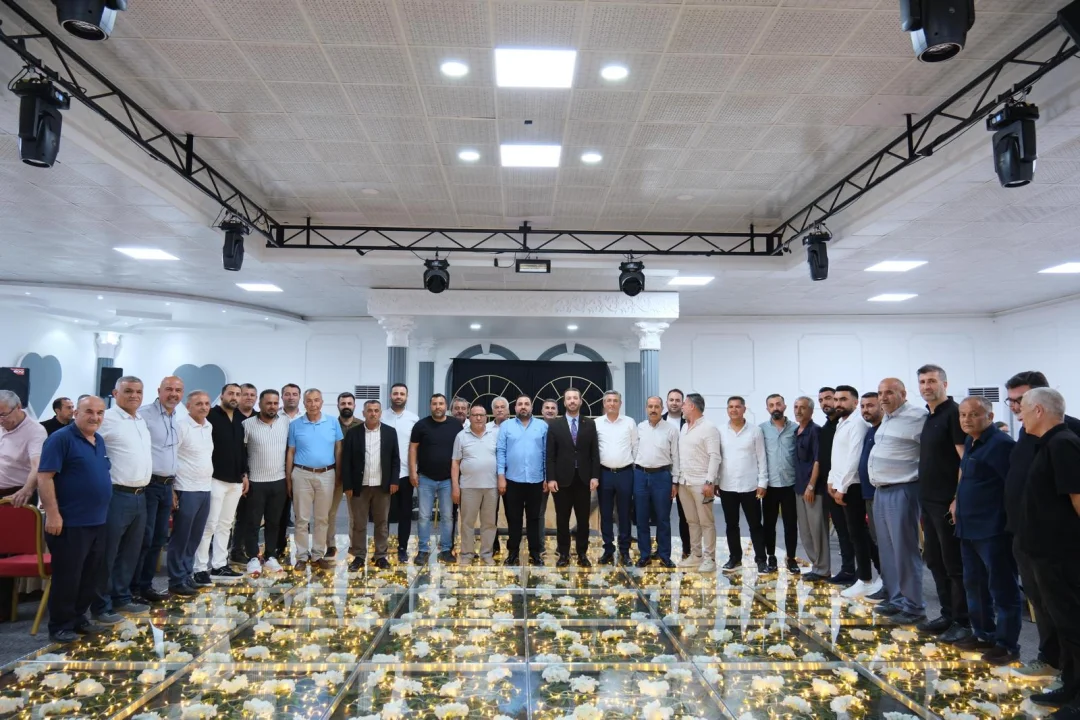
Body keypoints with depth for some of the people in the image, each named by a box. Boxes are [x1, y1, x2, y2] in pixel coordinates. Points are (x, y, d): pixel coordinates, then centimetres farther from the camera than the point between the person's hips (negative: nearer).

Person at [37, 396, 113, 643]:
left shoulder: (99, 441, 12)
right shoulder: (61, 438, -12)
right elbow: (44, 476, -17)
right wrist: (52, 514, -21)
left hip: (97, 521, 8)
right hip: (70, 523, -8)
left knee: (90, 576, 14)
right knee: (67, 577, 0)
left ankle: (78, 618, 26)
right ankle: (59, 626, 13)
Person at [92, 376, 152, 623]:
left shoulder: (142, 421, 15)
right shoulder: (107, 419, -10)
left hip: (140, 496, 8)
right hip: (116, 496, -8)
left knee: (130, 552, 16)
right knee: (107, 554, 3)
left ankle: (122, 598, 28)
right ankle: (101, 606, 13)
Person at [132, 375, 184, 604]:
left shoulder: (178, 420, 14)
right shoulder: (144, 414, -10)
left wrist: (172, 484, 17)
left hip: (167, 485, 8)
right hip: (148, 484, -7)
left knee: (159, 539, 11)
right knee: (144, 539, -3)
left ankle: (146, 586, 21)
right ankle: (131, 587, 9)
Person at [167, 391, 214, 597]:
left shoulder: (209, 426, 11)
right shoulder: (181, 426, -11)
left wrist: (208, 482, 15)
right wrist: (170, 489, -14)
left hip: (205, 489, 7)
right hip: (186, 491, -7)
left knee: (194, 538, 13)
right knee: (180, 539, 3)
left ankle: (188, 575, 23)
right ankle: (177, 581, 12)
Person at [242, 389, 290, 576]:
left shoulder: (286, 422, 1)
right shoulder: (248, 424, -6)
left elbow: (290, 448, 8)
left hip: (279, 481, 2)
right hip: (256, 482, -2)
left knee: (274, 522, 11)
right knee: (253, 522, 4)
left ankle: (270, 556, 20)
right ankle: (253, 558, 13)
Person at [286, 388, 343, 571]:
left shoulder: (333, 423, 1)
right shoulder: (295, 425, 0)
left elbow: (338, 449, 5)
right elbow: (290, 453, 4)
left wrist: (338, 474, 2)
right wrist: (288, 478, 3)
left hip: (327, 475, 1)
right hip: (302, 475, -1)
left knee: (322, 518, 9)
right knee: (302, 518, 5)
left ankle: (318, 555, 19)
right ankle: (302, 556, 15)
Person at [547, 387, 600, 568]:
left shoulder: (590, 424, 6)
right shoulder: (554, 425, 2)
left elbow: (594, 452, 3)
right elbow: (550, 455, -1)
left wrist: (595, 476, -4)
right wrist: (551, 478, -8)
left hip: (583, 478, 1)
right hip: (562, 479, -1)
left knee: (583, 519, 6)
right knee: (562, 519, 6)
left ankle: (582, 554, 16)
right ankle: (563, 554, 16)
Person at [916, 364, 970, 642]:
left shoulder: (954, 413, -12)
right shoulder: (929, 417, 13)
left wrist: (959, 499, -19)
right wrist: (923, 496, 16)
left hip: (948, 502, -9)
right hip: (929, 501, 9)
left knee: (954, 564, 0)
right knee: (934, 560, 14)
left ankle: (963, 622, 11)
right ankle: (947, 615, 25)